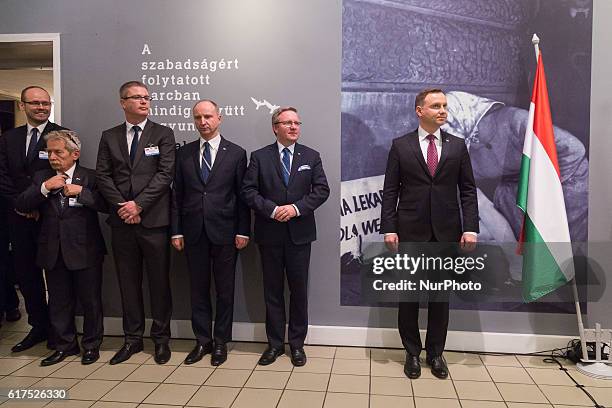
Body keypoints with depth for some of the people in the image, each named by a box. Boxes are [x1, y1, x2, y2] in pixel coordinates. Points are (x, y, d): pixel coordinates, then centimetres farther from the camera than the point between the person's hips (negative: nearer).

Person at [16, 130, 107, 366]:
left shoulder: (91, 177, -3)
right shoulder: (41, 178, 9)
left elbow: (106, 205, -13)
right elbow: (21, 206, -1)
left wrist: (80, 191, -21)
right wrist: (44, 188, -13)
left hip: (85, 251, -4)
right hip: (53, 252, 4)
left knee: (91, 301, 6)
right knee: (59, 302, 14)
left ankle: (91, 345, 23)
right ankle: (65, 345, 30)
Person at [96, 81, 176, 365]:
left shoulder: (163, 134, 3)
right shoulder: (109, 136, 12)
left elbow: (165, 174, -7)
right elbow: (103, 176, 5)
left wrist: (138, 204, -14)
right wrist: (122, 206, -8)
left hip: (154, 220, -3)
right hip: (122, 222, 3)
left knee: (159, 281, 4)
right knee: (128, 282, 10)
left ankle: (161, 338, 18)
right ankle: (132, 338, 23)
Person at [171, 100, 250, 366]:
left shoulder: (236, 153, 1)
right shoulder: (184, 153, 8)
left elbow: (242, 195, -1)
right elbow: (177, 194, 7)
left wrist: (243, 231, -5)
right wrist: (176, 231, 1)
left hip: (225, 231, -2)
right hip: (193, 232, 2)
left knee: (225, 289, 7)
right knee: (198, 289, 10)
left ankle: (221, 341, 21)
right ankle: (202, 341, 23)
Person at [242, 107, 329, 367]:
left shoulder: (311, 156, 7)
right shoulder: (259, 157, 4)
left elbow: (322, 189, -1)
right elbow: (248, 191, -3)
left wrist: (296, 208, -14)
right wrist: (272, 210, -16)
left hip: (299, 233, 0)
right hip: (269, 234, 0)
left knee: (299, 290, 7)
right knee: (273, 290, 8)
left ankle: (297, 343, 21)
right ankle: (275, 343, 22)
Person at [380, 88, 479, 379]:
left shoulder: (457, 145, 7)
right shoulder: (400, 146, 2)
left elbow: (468, 190, 5)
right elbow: (390, 191, 0)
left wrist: (470, 228, -5)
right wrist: (389, 229, -8)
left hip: (447, 233, 2)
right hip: (410, 232, -1)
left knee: (441, 295, 9)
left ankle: (435, 353, 25)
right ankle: (412, 353, 23)